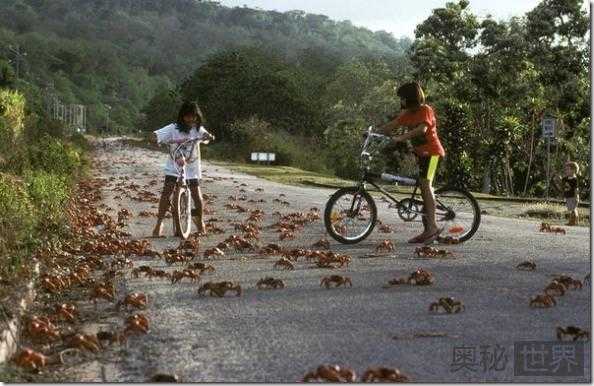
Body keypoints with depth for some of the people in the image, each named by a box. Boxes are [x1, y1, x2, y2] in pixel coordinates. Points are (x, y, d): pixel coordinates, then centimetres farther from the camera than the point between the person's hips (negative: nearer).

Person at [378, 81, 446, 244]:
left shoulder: (425, 110, -13)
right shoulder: (408, 113, 11)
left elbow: (422, 129, -30)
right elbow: (391, 125, 8)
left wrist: (400, 138, -37)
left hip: (431, 151, -9)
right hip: (421, 152, 9)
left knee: (426, 184, -19)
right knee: (424, 188, 8)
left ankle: (433, 226, -22)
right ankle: (427, 230, 11)